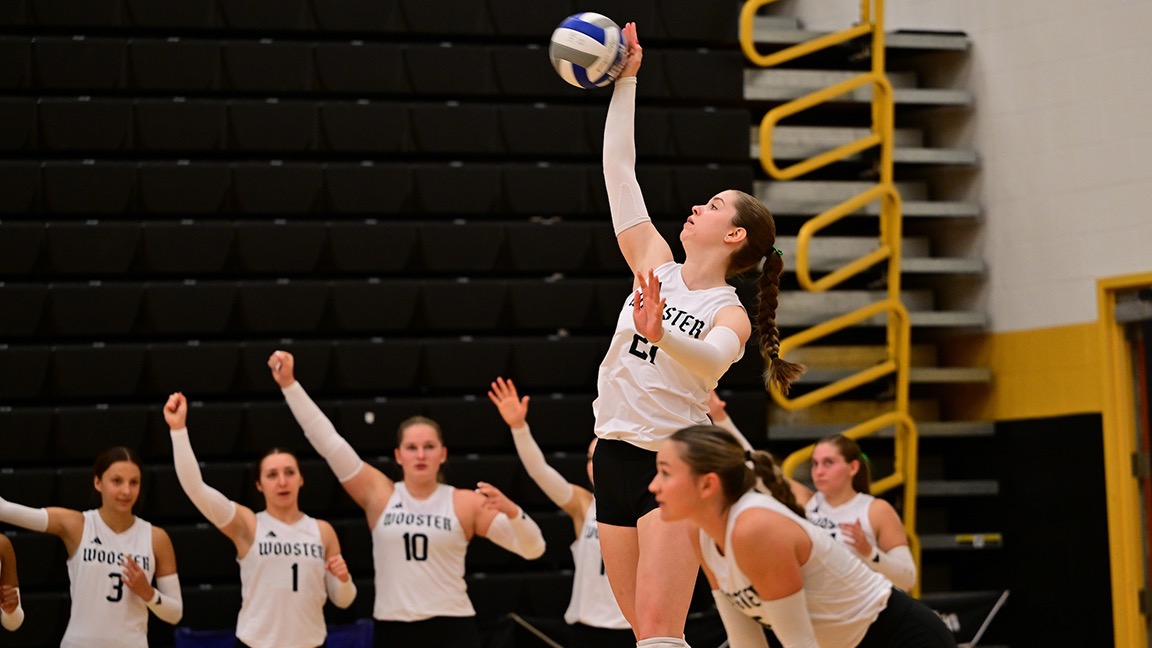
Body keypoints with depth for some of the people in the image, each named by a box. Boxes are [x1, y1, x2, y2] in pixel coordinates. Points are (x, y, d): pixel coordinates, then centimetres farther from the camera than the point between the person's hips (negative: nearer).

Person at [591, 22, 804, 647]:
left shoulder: (731, 315, -6)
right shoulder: (655, 265, 9)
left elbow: (711, 359, -29)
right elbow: (618, 169, 11)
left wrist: (662, 336, -49)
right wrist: (625, 81, 10)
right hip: (614, 455, 6)